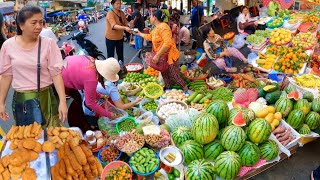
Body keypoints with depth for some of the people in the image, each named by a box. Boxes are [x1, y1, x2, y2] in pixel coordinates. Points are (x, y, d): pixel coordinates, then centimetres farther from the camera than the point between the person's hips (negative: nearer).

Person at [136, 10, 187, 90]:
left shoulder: (163, 26, -17)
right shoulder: (156, 28, 14)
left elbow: (167, 43, -27)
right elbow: (149, 37, 36)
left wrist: (157, 56, -25)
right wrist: (139, 33, 43)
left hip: (170, 57, -10)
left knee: (175, 77, -5)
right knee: (166, 77, 15)